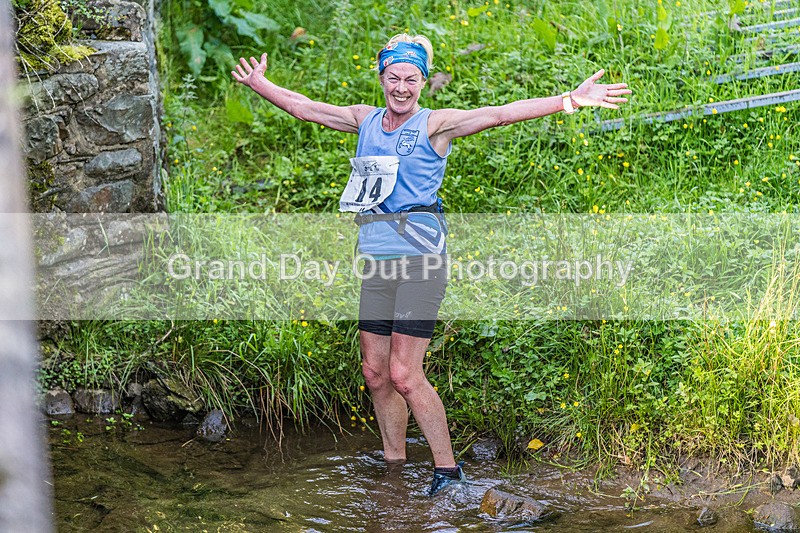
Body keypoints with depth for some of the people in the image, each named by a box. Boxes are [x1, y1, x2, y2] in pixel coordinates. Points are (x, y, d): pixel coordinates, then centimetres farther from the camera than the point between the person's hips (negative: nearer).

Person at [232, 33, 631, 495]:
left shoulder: (434, 124, -3)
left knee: (405, 375, -10)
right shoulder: (366, 119, 13)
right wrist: (259, 84, 34)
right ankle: (394, 461, 25)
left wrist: (569, 101, -22)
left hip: (419, 258, -6)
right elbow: (302, 107, 26)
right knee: (376, 372, 9)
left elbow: (498, 115, -13)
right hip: (376, 258, 6)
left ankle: (448, 468, 3)